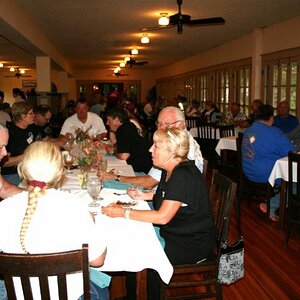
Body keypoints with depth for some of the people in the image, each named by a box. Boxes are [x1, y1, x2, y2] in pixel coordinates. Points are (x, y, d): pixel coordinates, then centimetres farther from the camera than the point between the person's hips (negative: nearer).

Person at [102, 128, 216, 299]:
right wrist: (145, 195, 2)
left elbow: (163, 217, -30)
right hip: (176, 233, 9)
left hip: (194, 243, -9)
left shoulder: (183, 175, -27)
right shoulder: (171, 170, 2)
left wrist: (124, 213, -26)